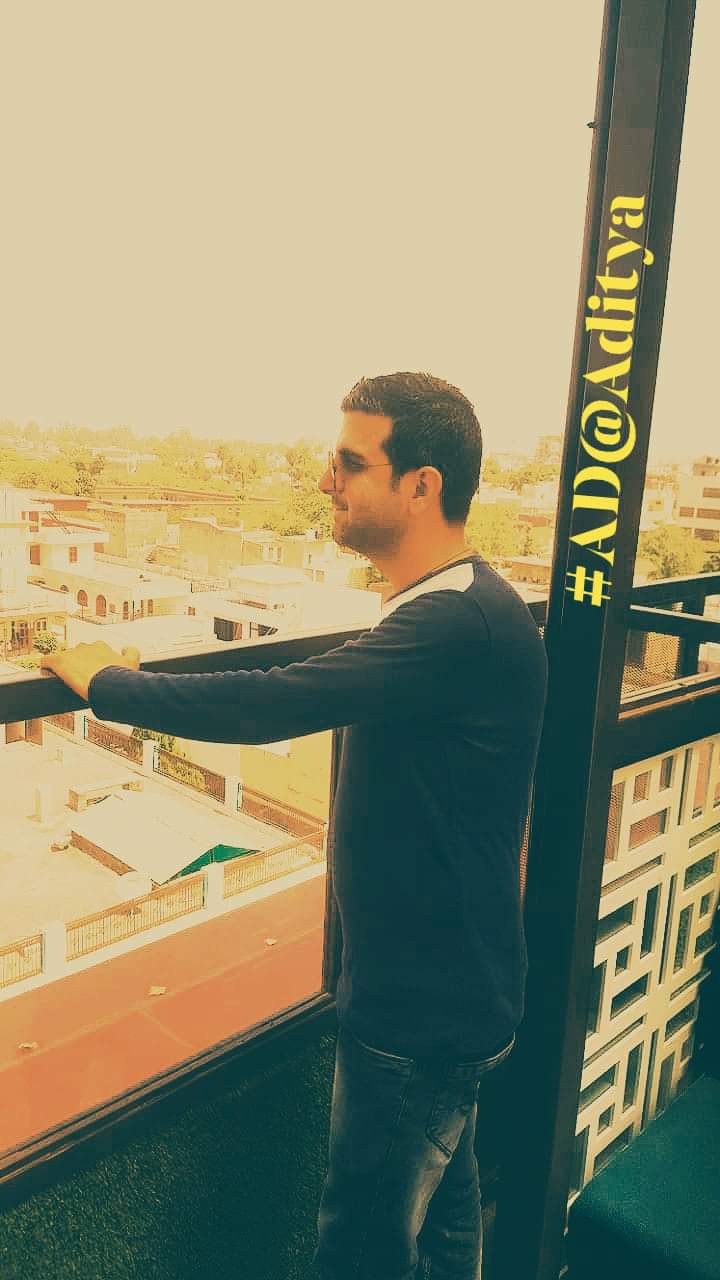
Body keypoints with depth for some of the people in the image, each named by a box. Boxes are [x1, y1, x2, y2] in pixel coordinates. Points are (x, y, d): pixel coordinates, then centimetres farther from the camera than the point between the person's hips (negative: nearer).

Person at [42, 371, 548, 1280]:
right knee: (442, 1206, 27)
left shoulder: (462, 626, -29)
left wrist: (104, 680, -20)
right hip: (443, 991, 9)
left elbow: (271, 705, -34)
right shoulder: (456, 607, 5)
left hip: (422, 1011, -9)